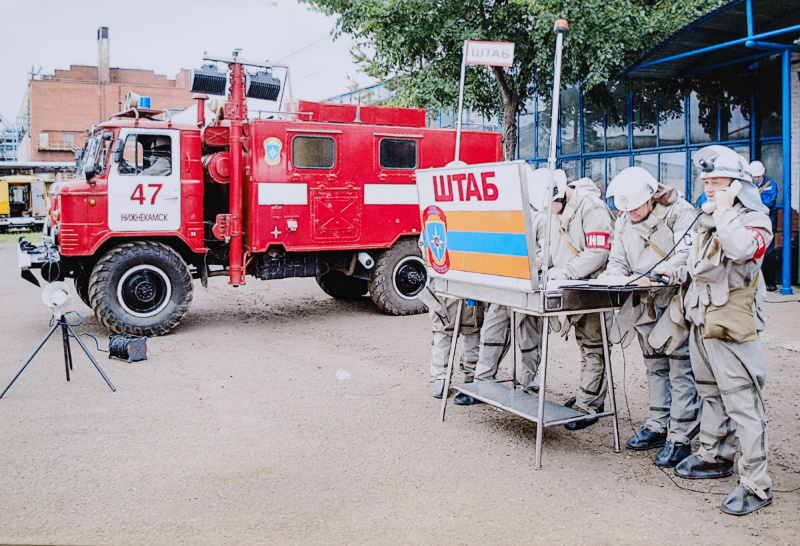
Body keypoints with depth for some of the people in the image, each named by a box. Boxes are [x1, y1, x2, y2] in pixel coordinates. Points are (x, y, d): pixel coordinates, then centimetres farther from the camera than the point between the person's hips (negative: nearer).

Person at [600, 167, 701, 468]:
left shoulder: (679, 213, -10)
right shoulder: (623, 223, 11)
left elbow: (686, 256, -21)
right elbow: (619, 260, 12)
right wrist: (612, 273, -10)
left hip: (679, 300, -7)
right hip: (647, 305, 7)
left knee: (681, 369, -7)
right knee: (655, 366, 14)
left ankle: (680, 438, -3)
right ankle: (658, 427, 24)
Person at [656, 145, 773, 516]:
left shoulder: (755, 220, -8)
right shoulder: (706, 220, 17)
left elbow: (740, 250, -31)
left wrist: (724, 209, -19)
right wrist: (677, 273, 15)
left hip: (731, 325, -9)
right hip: (701, 320, 9)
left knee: (743, 403, -8)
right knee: (711, 394, 19)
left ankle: (756, 483, -3)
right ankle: (715, 456, 33)